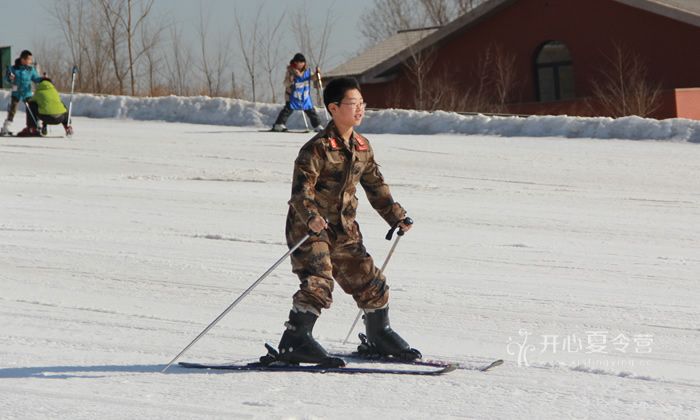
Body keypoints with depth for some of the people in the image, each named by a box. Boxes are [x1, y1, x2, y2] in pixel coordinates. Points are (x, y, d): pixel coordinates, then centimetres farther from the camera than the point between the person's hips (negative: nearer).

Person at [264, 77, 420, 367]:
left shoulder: (362, 148, 8)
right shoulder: (318, 148, -17)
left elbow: (376, 186, 21)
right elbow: (302, 188, -24)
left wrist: (397, 217, 18)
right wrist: (311, 216, -41)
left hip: (343, 229, 7)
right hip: (309, 228, -7)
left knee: (369, 281, 12)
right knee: (318, 283, -22)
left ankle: (380, 336, 32)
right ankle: (294, 342, -21)